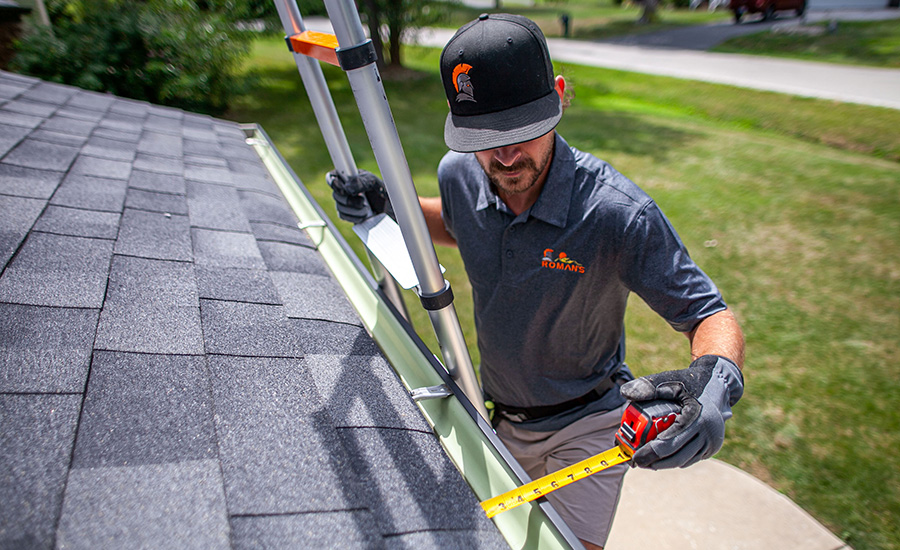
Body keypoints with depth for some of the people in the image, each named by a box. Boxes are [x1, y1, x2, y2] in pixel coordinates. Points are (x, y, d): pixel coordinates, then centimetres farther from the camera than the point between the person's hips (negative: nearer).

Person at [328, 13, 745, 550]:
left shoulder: (620, 213, -32)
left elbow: (711, 314, -23)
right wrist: (389, 204, -7)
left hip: (585, 427, -4)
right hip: (499, 419, 5)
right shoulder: (459, 174, -16)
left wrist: (715, 377, -45)